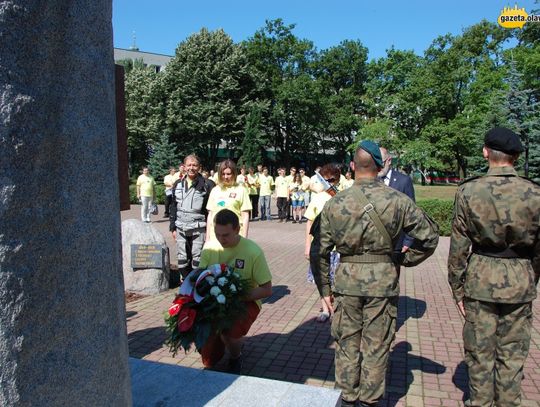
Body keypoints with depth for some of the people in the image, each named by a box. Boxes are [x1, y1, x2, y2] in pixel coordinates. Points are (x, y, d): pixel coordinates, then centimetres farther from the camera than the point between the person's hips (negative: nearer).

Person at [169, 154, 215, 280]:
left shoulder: (207, 184, -5)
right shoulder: (178, 184, 10)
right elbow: (173, 207, 16)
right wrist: (173, 227, 12)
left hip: (199, 229, -5)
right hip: (181, 229, 5)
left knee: (197, 259, 0)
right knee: (182, 260, 11)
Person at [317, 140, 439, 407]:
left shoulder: (334, 204, -4)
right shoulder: (397, 200, -6)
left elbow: (320, 251, 0)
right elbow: (430, 235, 0)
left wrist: (324, 289, 9)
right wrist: (407, 259, 12)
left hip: (346, 281, 1)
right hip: (383, 280, 0)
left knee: (347, 344, 17)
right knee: (376, 347, 14)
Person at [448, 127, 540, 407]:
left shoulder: (469, 191, -10)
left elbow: (458, 246, -7)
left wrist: (457, 289, 2)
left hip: (480, 281, -1)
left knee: (480, 354, 13)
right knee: (512, 357, 15)